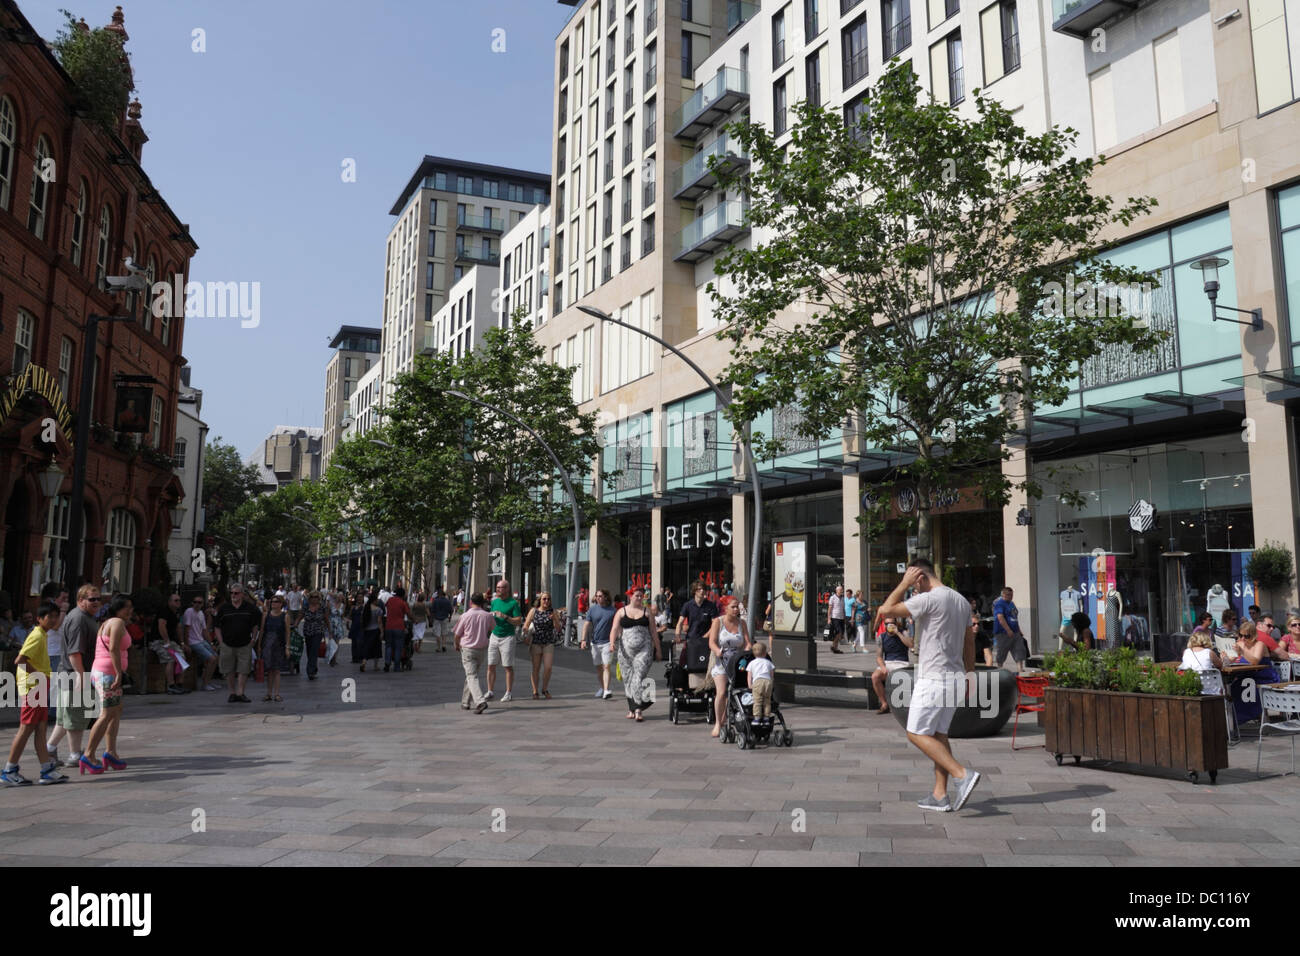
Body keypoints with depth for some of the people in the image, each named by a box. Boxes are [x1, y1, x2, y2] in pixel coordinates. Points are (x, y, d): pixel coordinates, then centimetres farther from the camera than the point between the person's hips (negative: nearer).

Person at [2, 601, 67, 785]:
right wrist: (40, 675, -18)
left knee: (40, 728, 8)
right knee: (26, 728, -3)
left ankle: (47, 770, 9)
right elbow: (20, 660, -23)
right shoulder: (37, 636, -14)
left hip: (40, 688, 10)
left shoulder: (43, 635, 16)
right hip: (33, 687, -10)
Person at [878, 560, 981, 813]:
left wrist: (904, 584, -4)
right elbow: (970, 643, 18)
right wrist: (968, 677, 24)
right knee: (938, 734, 13)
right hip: (956, 678, 9)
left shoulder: (928, 599, -15)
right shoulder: (962, 601, 13)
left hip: (933, 679, -9)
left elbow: (887, 609, -13)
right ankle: (940, 795, 13)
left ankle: (962, 774, -15)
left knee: (917, 734, -3)